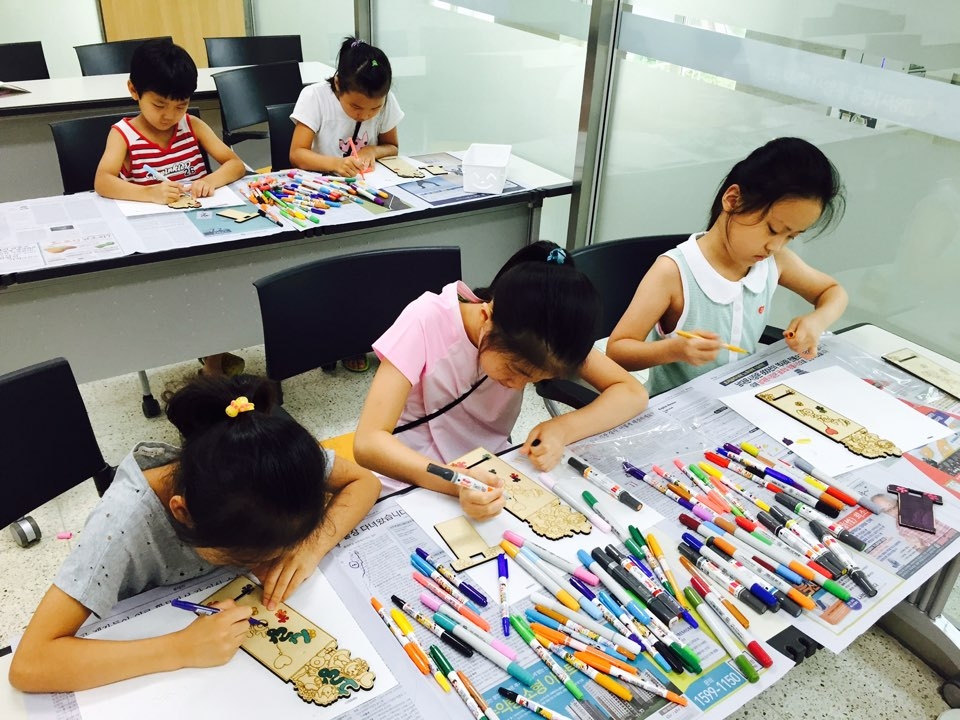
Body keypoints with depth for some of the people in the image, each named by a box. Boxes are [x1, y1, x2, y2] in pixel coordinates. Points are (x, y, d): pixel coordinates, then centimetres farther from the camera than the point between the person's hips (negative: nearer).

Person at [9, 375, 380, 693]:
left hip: (234, 614, 2)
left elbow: (364, 481, -16)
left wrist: (311, 546, -31)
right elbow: (29, 665, -36)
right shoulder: (126, 522, -35)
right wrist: (183, 648, -41)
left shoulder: (272, 458, -28)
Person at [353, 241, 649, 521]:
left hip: (490, 480, 3)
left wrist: (563, 428, -28)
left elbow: (632, 393, -11)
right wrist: (454, 483, -44)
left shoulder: (540, 331, -14)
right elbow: (368, 442, -29)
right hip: (416, 485, -2)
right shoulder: (426, 323, -25)